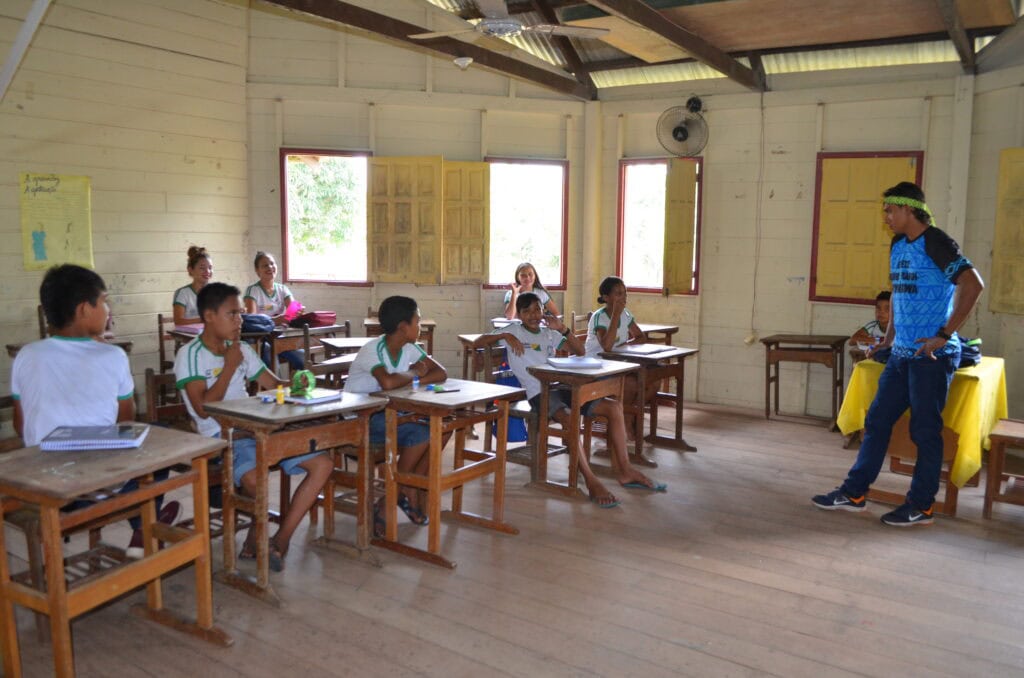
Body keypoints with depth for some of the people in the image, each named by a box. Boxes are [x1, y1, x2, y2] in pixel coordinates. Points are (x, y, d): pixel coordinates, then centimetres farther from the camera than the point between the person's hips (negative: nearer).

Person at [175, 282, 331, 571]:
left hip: (254, 430, 7)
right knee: (254, 478, -37)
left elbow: (274, 384, 17)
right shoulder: (190, 355, -5)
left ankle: (280, 541, -8)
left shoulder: (241, 350, 14)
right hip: (219, 439, -7)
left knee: (323, 463, -10)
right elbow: (203, 408, -14)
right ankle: (258, 534, -3)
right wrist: (229, 366, -11)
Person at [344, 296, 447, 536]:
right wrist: (414, 374, -19)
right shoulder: (374, 350, -21)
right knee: (421, 434, -27)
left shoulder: (408, 348, 2)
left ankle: (409, 490, 0)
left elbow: (441, 373, -3)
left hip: (386, 414, 8)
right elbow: (388, 382, -40)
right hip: (359, 420, -8)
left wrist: (408, 380, -19)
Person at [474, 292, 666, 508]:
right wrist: (505, 336, -14)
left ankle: (624, 470, -3)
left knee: (614, 407, -8)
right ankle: (591, 482, -31)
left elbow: (580, 351, 19)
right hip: (539, 393, -6)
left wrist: (563, 329, 4)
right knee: (569, 419, -37)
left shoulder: (548, 333, 22)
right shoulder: (513, 330, 8)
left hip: (561, 387, 6)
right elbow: (476, 343, 0)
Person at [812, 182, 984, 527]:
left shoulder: (936, 243, -12)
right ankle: (854, 492, 19)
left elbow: (973, 284, -22)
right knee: (877, 420, 10)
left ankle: (921, 506, 14)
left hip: (932, 356, -8)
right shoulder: (897, 246, 13)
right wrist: (888, 338, 18)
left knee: (925, 430, 1)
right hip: (902, 354, 8)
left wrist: (944, 335, -23)